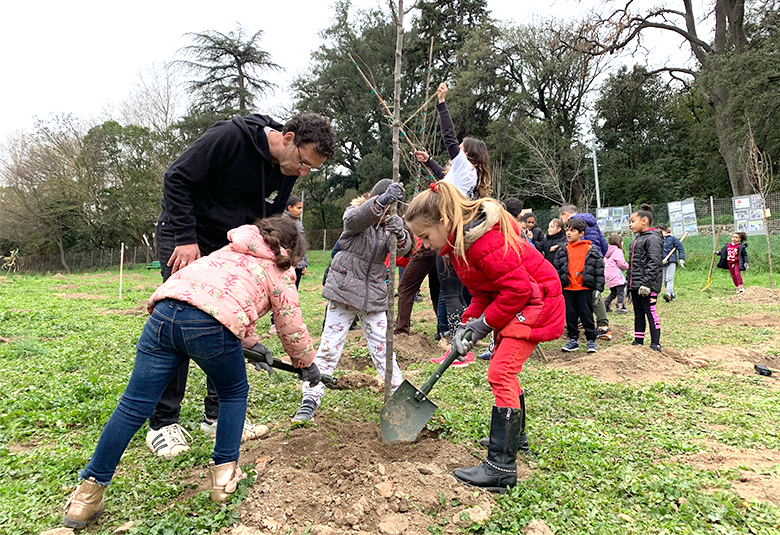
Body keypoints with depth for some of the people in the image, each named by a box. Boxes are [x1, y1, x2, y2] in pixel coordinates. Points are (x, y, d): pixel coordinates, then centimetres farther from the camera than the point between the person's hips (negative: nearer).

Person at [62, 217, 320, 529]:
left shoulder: (231, 250, 37)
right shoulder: (280, 272, 19)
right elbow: (292, 329, 21)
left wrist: (252, 344, 57)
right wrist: (307, 364, 38)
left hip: (165, 312, 5)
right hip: (211, 326, -5)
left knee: (133, 406, 10)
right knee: (234, 394, 21)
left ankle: (88, 495, 19)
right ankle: (224, 475, 22)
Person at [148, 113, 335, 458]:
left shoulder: (285, 174, -3)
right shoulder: (231, 136, -24)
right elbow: (176, 178, -20)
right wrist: (187, 238, -25)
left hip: (229, 248, 7)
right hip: (183, 239, -6)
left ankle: (217, 414, 14)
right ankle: (163, 424, 2)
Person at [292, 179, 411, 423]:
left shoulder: (390, 223, 6)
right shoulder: (354, 213, -4)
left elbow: (404, 248, -13)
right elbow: (354, 219, -30)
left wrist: (400, 233, -38)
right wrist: (383, 199, -46)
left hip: (373, 296, 3)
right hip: (344, 292, -3)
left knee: (382, 348, 9)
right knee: (329, 347, -2)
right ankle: (310, 400, 7)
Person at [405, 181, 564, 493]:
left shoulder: (483, 241, -29)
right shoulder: (459, 242, 3)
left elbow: (518, 287, -27)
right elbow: (483, 291, 8)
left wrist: (483, 324, -19)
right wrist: (466, 324, -6)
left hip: (536, 301, -11)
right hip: (515, 301, 11)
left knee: (501, 372, -16)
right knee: (505, 369, 20)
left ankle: (501, 466, -12)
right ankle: (514, 437, 40)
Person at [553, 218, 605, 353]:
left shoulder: (591, 250, -1)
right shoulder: (562, 250, 7)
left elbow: (599, 268, 1)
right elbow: (556, 268, 9)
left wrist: (598, 287, -3)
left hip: (584, 288, -3)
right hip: (567, 288, 3)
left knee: (587, 315, 2)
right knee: (570, 315, 8)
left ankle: (591, 340, 13)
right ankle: (573, 340, 18)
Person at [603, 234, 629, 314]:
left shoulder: (608, 252, 17)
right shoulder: (618, 251, -11)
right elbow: (621, 263, -17)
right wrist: (627, 266, 5)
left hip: (608, 277, 9)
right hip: (616, 276, -9)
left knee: (613, 292, 18)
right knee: (621, 292, -2)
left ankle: (605, 305, 14)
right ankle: (620, 307, -4)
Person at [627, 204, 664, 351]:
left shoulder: (653, 238, -10)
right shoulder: (637, 239, 19)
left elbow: (654, 262, -19)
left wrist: (646, 284, -24)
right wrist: (629, 284, 19)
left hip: (648, 286, -9)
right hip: (635, 285, 9)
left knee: (651, 314, -4)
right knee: (638, 314, 15)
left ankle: (655, 345, 4)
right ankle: (638, 342, 23)